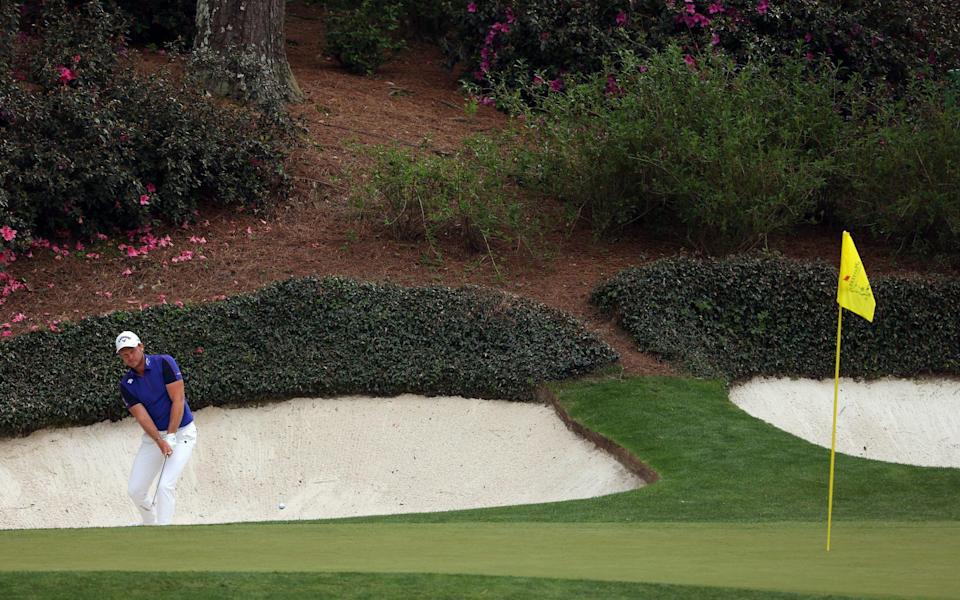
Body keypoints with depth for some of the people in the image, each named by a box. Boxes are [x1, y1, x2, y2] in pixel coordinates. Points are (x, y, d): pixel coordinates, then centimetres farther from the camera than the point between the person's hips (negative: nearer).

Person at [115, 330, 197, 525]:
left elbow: (178, 400, -16)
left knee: (166, 485, -19)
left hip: (181, 432, -5)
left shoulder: (164, 363, -12)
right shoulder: (126, 385, -2)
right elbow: (142, 416, -11)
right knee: (135, 490, 2)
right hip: (153, 436, 5)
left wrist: (170, 436, -21)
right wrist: (160, 442, -25)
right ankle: (150, 526, 27)